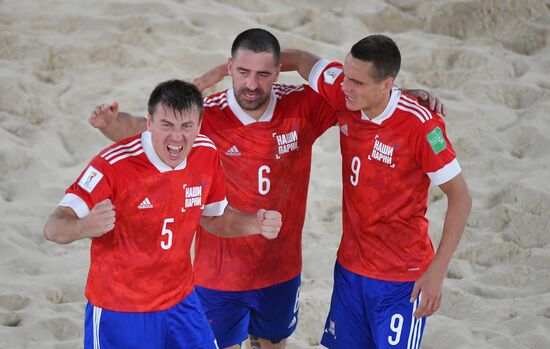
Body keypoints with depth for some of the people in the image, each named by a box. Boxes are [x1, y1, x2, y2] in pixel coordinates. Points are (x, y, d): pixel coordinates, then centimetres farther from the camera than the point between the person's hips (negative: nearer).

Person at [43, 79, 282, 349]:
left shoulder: (206, 153, -6)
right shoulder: (113, 165, -23)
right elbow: (53, 228, -28)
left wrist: (257, 224, -8)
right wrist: (85, 227, -51)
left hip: (181, 302, 5)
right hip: (120, 314, -5)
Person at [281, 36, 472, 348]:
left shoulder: (420, 126, -23)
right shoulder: (345, 95, -8)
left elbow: (460, 198, -15)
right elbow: (301, 59, 10)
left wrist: (437, 272, -19)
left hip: (400, 276, -6)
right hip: (350, 264, 6)